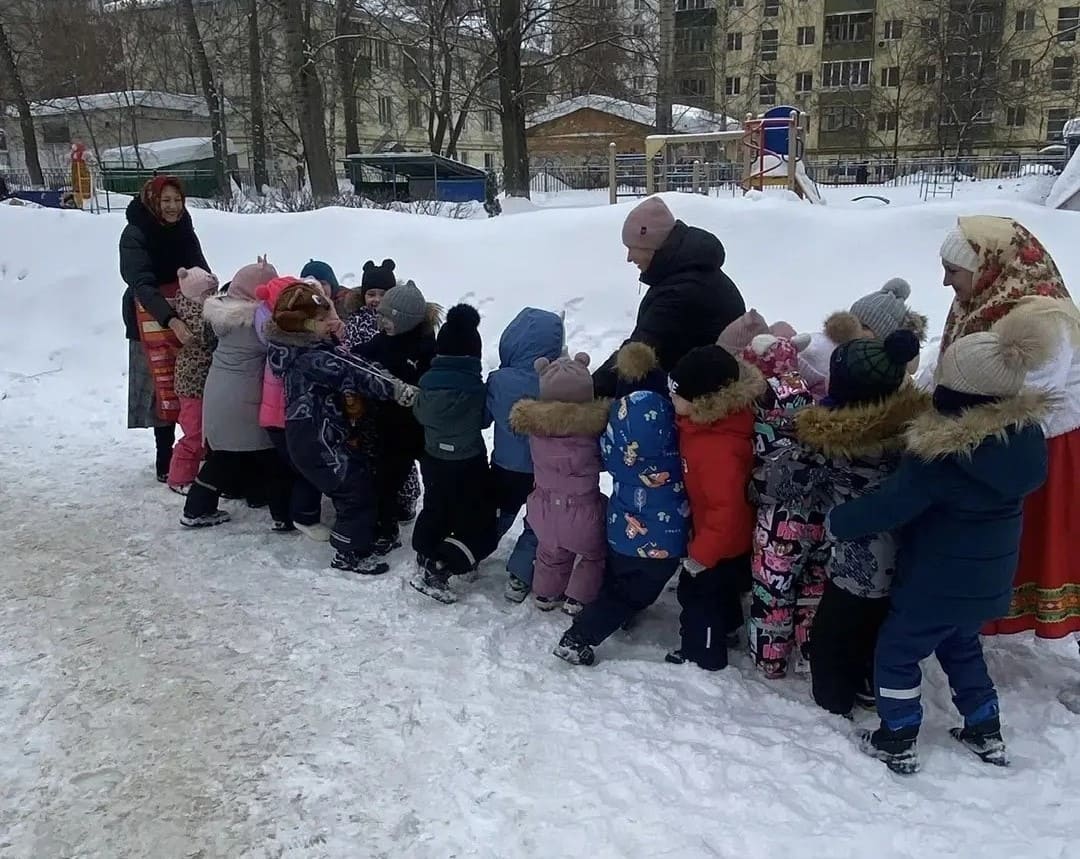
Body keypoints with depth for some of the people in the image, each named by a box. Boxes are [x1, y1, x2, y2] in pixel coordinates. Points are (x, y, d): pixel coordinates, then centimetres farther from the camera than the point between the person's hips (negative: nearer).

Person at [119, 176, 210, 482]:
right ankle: (166, 464, 2)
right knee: (165, 391, -5)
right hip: (153, 323, -5)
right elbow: (142, 285, -21)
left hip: (191, 318, 5)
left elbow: (203, 274, 9)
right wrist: (171, 320, -36)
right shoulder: (135, 235, -10)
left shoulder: (184, 231, 7)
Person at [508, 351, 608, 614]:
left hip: (546, 509, 4)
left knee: (552, 553, 31)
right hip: (583, 512, -4)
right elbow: (606, 458, -7)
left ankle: (545, 595, 46)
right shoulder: (595, 420, -23)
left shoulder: (532, 420, -13)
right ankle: (577, 599, 30)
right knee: (594, 553, 25)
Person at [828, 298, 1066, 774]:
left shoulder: (943, 457, -29)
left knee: (896, 653, 12)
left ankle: (897, 743, 22)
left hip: (937, 582, -7)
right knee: (963, 647, 29)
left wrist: (836, 521, -9)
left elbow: (889, 505, -24)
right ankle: (986, 734, 40)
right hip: (990, 578, 7)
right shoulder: (1026, 434, -8)